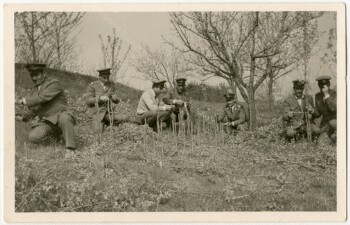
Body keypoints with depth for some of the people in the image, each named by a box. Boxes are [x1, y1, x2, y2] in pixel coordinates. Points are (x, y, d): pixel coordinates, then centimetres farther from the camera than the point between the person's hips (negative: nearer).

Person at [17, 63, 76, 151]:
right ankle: (55, 138, 3)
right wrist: (29, 115, -5)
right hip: (46, 123, 6)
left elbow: (42, 98, -22)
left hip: (60, 117, -6)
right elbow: (34, 109, 18)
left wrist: (26, 101, -10)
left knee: (64, 119, -41)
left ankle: (70, 149, -34)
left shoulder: (54, 84, -8)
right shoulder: (33, 91, 15)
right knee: (33, 137, -22)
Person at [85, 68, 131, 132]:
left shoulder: (112, 85, 6)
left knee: (126, 118, -19)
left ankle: (108, 123, 3)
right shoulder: (92, 86, -5)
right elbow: (88, 101, -10)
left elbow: (117, 101, 9)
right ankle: (97, 124, 6)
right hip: (96, 113, -3)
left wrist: (115, 98, -17)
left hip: (108, 113, 4)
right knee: (99, 131, -28)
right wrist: (100, 98, -26)